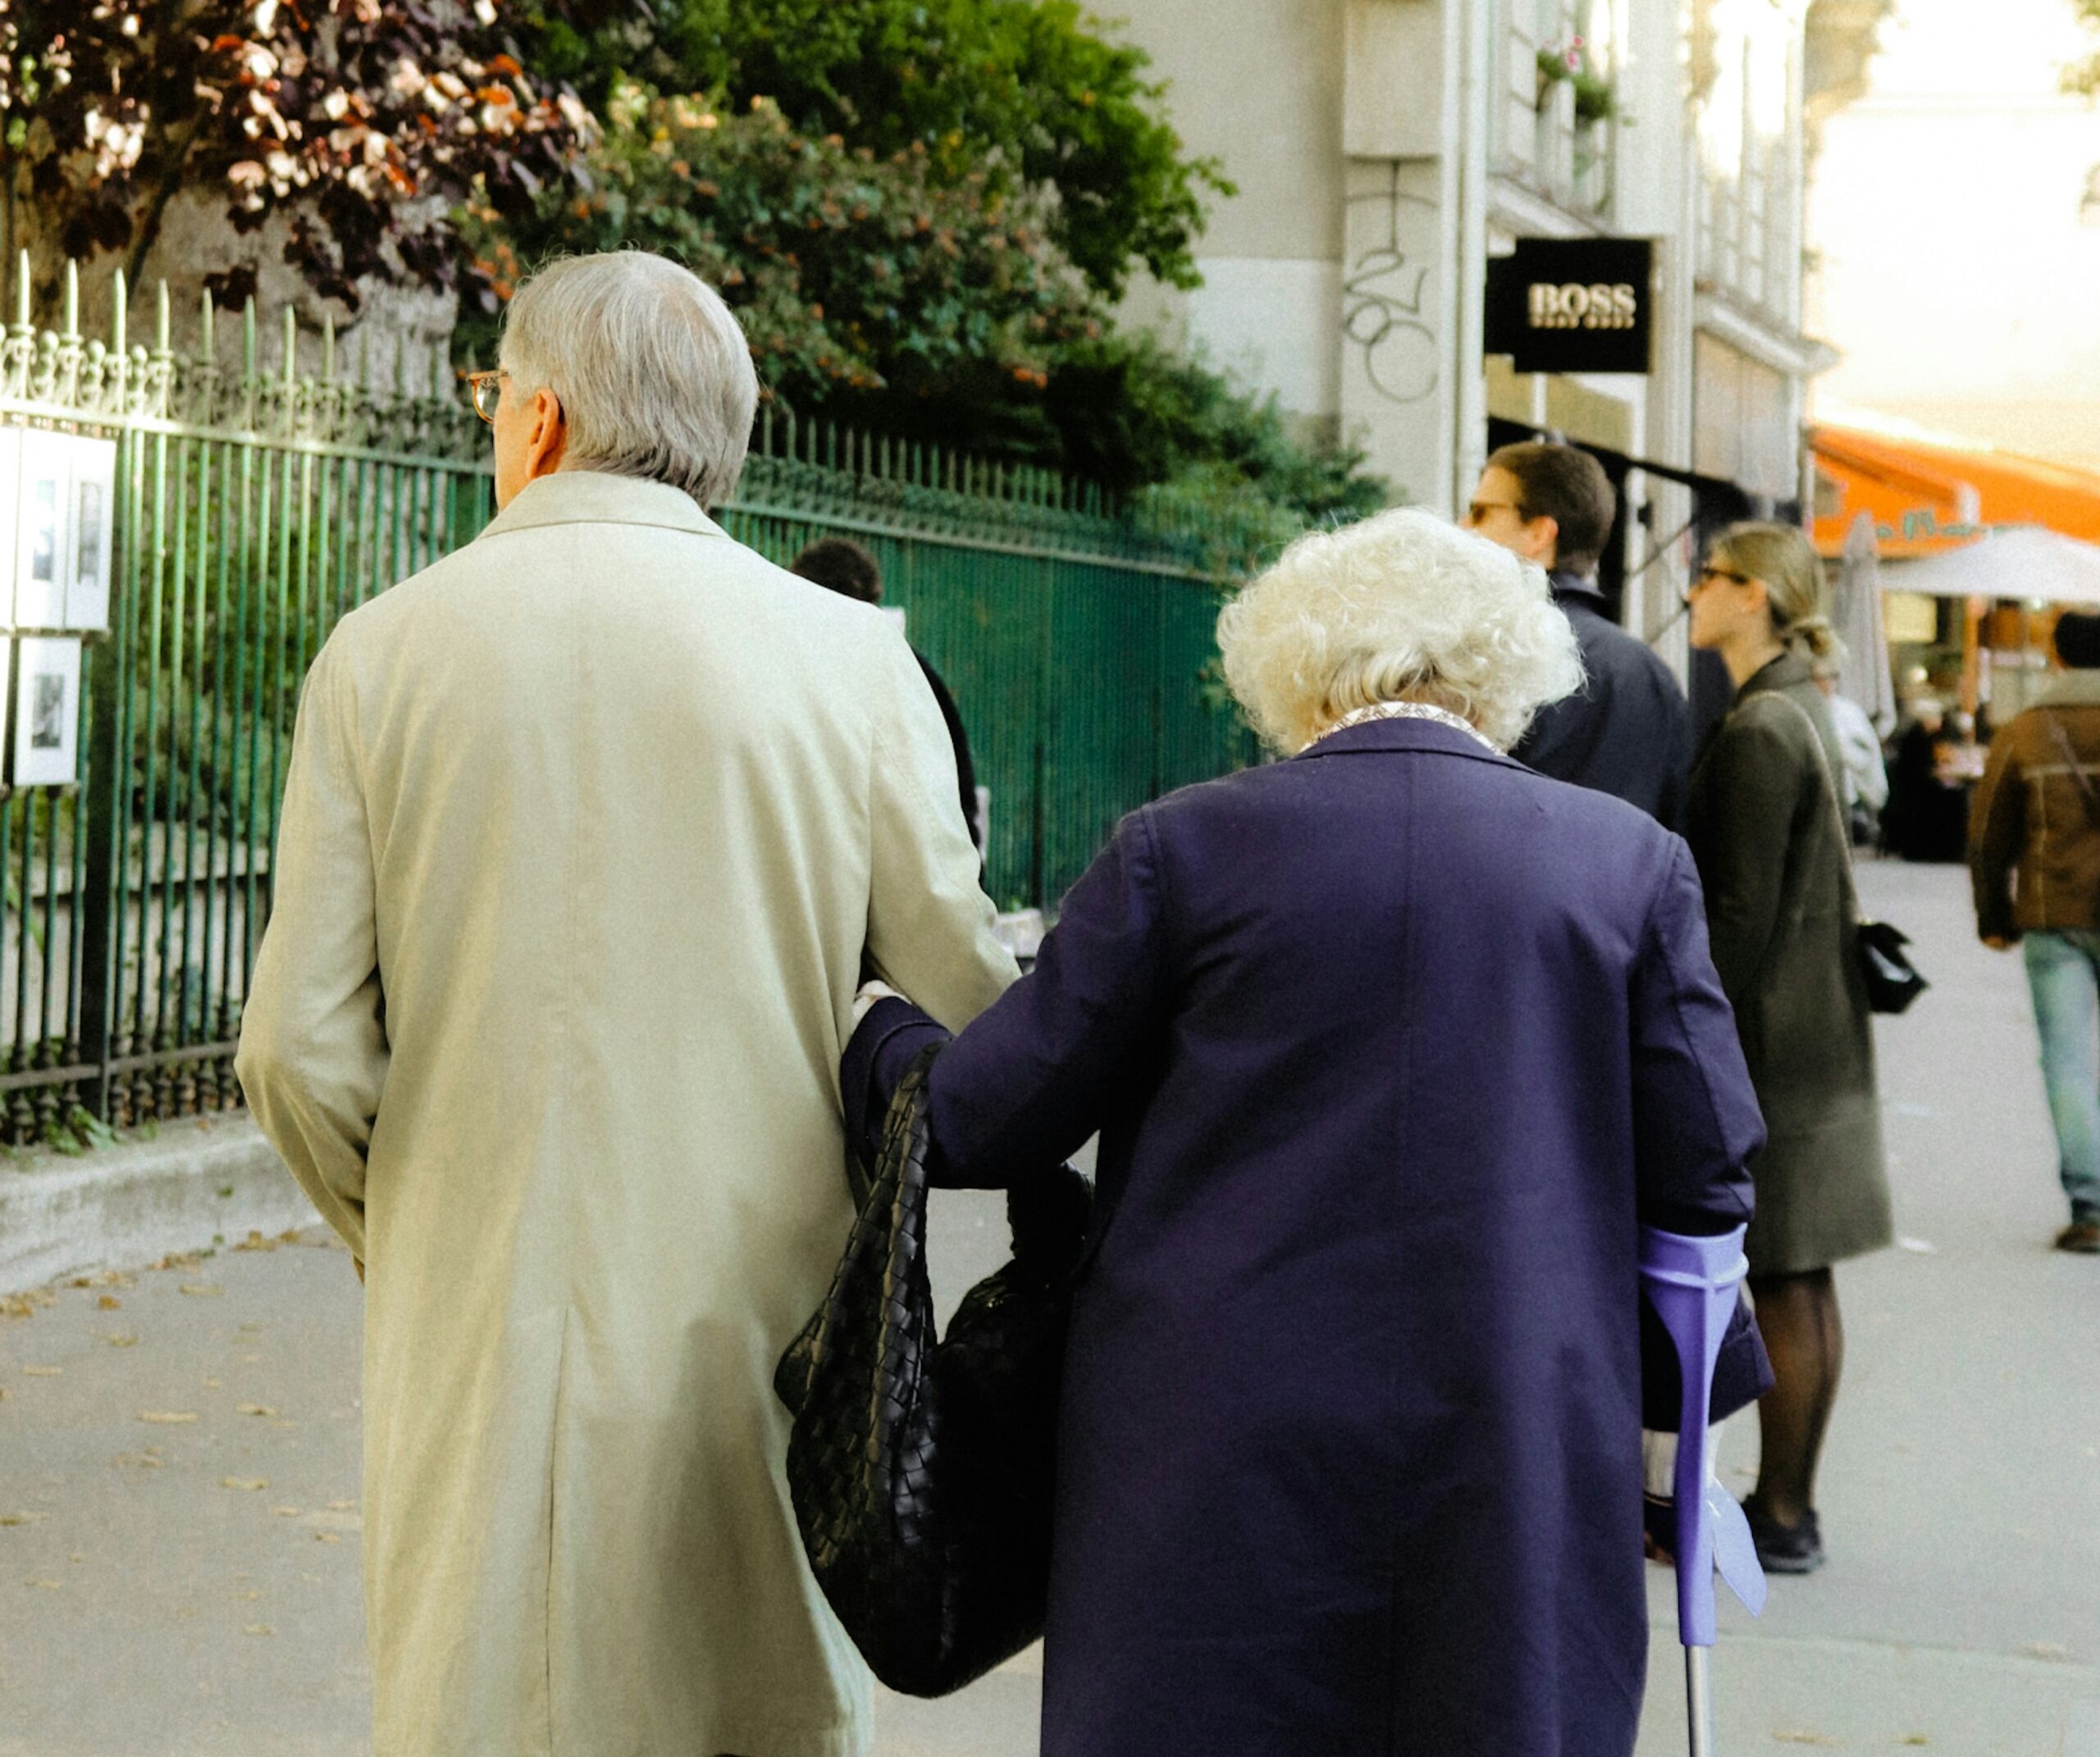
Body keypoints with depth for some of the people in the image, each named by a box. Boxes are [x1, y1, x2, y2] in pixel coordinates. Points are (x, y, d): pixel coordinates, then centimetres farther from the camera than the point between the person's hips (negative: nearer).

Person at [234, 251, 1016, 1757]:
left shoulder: (381, 653, 0)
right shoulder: (845, 656, -2)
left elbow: (304, 1047, -2)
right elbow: (969, 1005, -2)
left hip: (481, 1348, 0)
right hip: (756, 1333, 0)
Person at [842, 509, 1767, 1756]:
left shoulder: (1189, 844, -1)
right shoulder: (1634, 861, 3)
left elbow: (982, 1124, 2)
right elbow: (1707, 1184, 4)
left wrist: (871, 1029, 22)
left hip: (1222, 1475, -1)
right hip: (1521, 1489, 1)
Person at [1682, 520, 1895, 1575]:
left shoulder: (1762, 731, -16)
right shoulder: (1804, 715, 15)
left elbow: (1743, 910, -19)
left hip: (1770, 1045, -10)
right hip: (1820, 1042, 10)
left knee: (1782, 1287, -4)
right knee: (1800, 1286, 12)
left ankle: (1781, 1520, 2)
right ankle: (1789, 1502, 18)